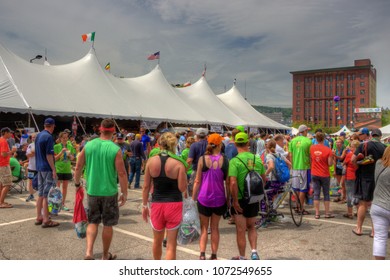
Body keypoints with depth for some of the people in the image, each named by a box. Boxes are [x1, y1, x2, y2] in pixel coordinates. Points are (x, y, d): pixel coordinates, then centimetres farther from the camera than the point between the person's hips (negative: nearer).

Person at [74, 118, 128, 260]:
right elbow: (122, 173, -13)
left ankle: (89, 251, 4)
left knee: (93, 222, 19)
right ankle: (105, 255, 25)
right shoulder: (115, 149, -13)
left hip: (92, 191, 3)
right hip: (109, 192, -3)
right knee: (108, 224, 12)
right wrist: (124, 193, -3)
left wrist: (77, 183, 18)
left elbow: (78, 167, 3)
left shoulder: (88, 145, -2)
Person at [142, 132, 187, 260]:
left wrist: (145, 205, 10)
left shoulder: (151, 161, -4)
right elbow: (182, 188, -11)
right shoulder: (179, 164, -11)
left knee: (157, 240, 25)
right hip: (174, 205, -3)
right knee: (171, 245, 6)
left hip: (156, 204, 3)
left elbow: (146, 186, 0)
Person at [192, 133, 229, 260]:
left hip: (204, 198, -1)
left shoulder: (202, 159, -8)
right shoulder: (225, 160, -5)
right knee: (215, 227, 16)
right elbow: (227, 182, -1)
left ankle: (202, 254, -1)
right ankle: (214, 255, 21)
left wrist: (193, 197, 4)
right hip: (219, 199, 1)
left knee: (204, 227, 12)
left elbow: (197, 181, -5)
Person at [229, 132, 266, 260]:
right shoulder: (257, 158, -2)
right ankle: (254, 251, 11)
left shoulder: (234, 161, -17)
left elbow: (232, 183, -26)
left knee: (241, 230, 10)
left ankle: (242, 258, 22)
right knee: (251, 227, 23)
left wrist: (235, 201, -17)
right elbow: (264, 179, 7)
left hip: (240, 200, -4)